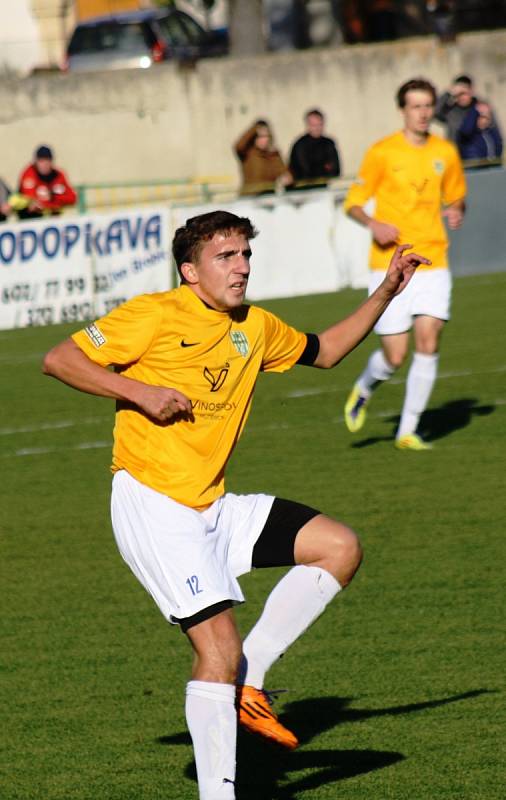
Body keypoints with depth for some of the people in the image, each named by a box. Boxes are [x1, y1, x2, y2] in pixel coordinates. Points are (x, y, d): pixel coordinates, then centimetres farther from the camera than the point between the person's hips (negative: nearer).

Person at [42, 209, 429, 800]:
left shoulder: (255, 329, 12)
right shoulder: (156, 315, -9)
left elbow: (326, 350, 30)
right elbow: (59, 359, -10)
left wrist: (386, 292, 21)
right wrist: (138, 391, -19)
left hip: (214, 507, 8)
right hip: (151, 503, -8)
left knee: (340, 547, 2)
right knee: (219, 644, -16)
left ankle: (243, 682, 3)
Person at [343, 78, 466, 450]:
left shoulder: (445, 153, 7)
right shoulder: (382, 153, -3)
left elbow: (456, 196, 22)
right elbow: (353, 202, 1)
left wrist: (456, 211, -2)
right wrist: (374, 224, -19)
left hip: (433, 262, 3)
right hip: (389, 264, -3)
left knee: (429, 341, -12)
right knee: (395, 356, -6)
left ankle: (408, 431, 0)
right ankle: (363, 391, 29)